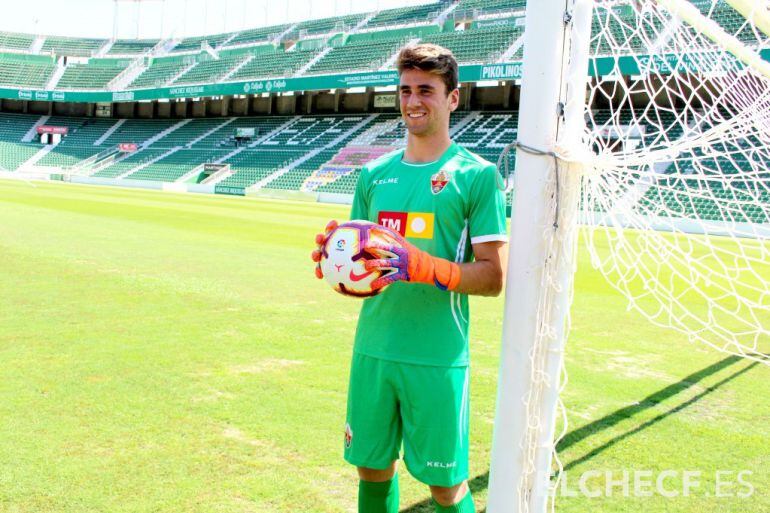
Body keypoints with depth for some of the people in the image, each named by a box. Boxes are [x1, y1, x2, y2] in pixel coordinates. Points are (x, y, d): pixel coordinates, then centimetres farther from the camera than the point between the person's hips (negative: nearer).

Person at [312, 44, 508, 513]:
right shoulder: (375, 173, 10)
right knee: (372, 467, 16)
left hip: (438, 358, -4)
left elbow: (493, 277, -9)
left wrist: (421, 268, -24)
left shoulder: (477, 174, -5)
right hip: (373, 350, 5)